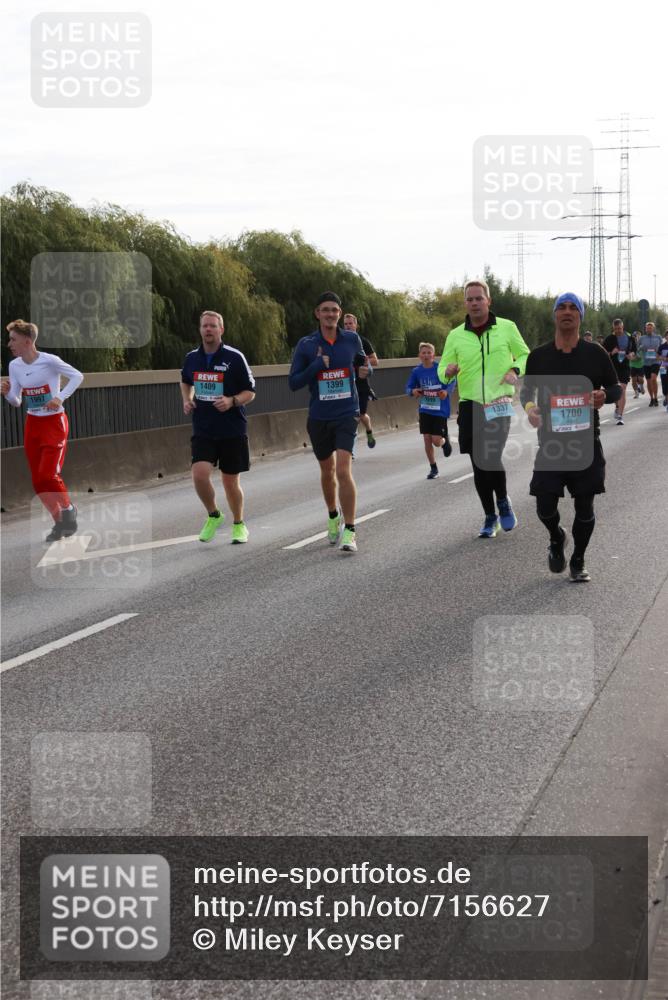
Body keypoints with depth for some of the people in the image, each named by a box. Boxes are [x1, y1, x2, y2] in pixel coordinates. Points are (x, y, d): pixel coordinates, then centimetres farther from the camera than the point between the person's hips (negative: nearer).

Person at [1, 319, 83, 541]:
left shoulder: (49, 361, -16)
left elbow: (77, 376, -7)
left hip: (54, 422, -6)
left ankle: (68, 509, 12)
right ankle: (60, 522, 19)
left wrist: (61, 397, -18)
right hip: (32, 424, 6)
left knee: (48, 475, -15)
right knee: (38, 481, 5)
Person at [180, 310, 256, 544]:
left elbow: (250, 393, -3)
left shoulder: (235, 358, -8)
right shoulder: (191, 358, 4)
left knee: (231, 482, 5)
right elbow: (186, 382, 26)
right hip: (202, 430, 2)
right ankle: (213, 516, 10)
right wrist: (187, 400, 7)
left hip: (232, 430, -2)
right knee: (200, 474, -16)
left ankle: (239, 525, 28)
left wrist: (232, 401, -22)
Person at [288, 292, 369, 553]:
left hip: (347, 415, -2)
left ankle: (349, 531, -14)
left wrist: (364, 370, -6)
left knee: (343, 470, -17)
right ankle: (333, 517, 42)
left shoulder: (352, 339, 0)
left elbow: (362, 363, 17)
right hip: (319, 417, 2)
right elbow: (293, 382, -4)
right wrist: (318, 364, -16)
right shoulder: (306, 345, -3)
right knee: (327, 470, 16)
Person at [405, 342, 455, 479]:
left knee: (436, 441, -6)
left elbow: (452, 381, -1)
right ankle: (433, 469, 17)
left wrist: (446, 391, -20)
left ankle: (445, 441, 32)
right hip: (425, 410, 3)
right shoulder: (416, 371, -2)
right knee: (427, 439, 1)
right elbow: (408, 387, 7)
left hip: (440, 410, -3)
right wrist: (413, 391, -16)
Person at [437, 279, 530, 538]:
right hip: (470, 406, 3)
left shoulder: (507, 328, 2)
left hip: (499, 404, -3)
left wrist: (515, 370, -8)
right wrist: (448, 371, -16)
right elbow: (442, 369, 9)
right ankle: (490, 517, 22)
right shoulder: (455, 336, 6)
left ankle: (503, 502, 9)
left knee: (491, 458, -19)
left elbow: (524, 355, 13)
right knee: (479, 465, 7)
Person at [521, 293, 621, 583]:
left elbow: (616, 387, 8)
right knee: (545, 505, -4)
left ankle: (578, 562, 23)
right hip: (550, 442, 0)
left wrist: (605, 395, -16)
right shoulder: (538, 356, 2)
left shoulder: (595, 354, 0)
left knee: (584, 505, 3)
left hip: (586, 442, 0)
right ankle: (556, 539, 31)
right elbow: (527, 389, 14)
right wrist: (529, 406, -9)